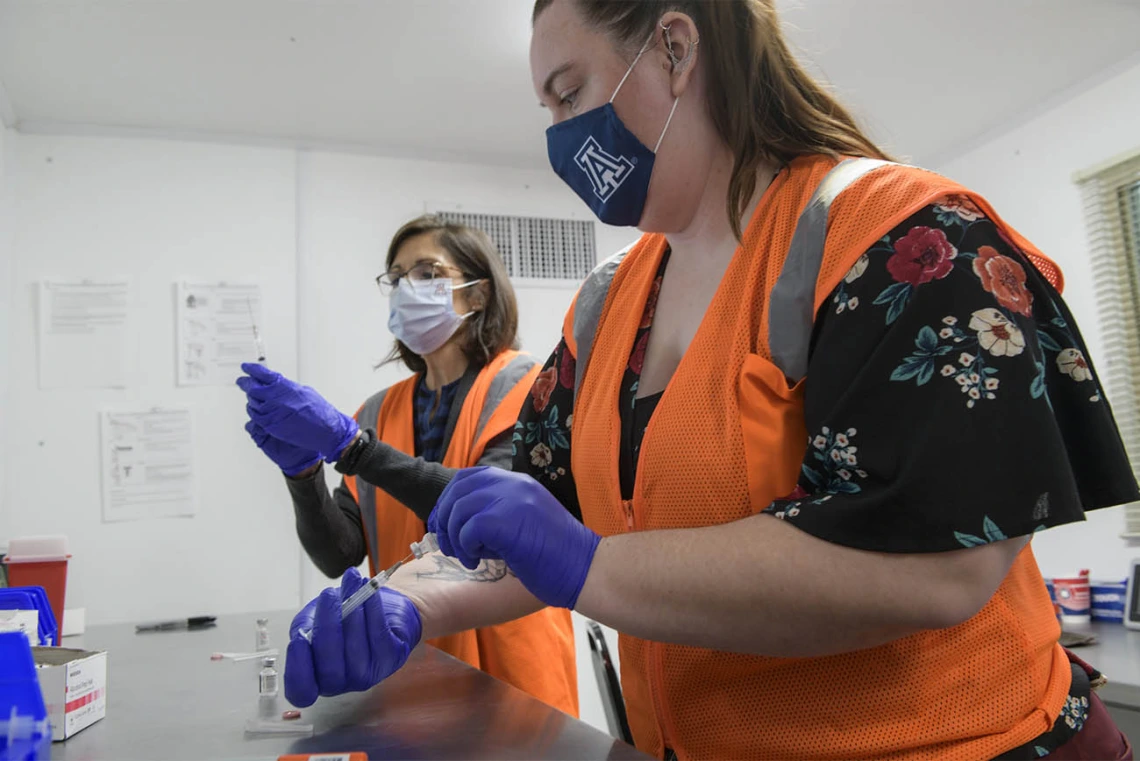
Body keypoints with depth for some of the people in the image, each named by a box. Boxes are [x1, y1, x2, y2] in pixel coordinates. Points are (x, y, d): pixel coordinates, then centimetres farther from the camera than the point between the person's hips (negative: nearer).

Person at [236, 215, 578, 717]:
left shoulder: (524, 388, -7)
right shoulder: (380, 411, 6)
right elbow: (339, 556, 0)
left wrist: (347, 443, -27)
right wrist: (303, 472, -18)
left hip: (504, 663, -4)